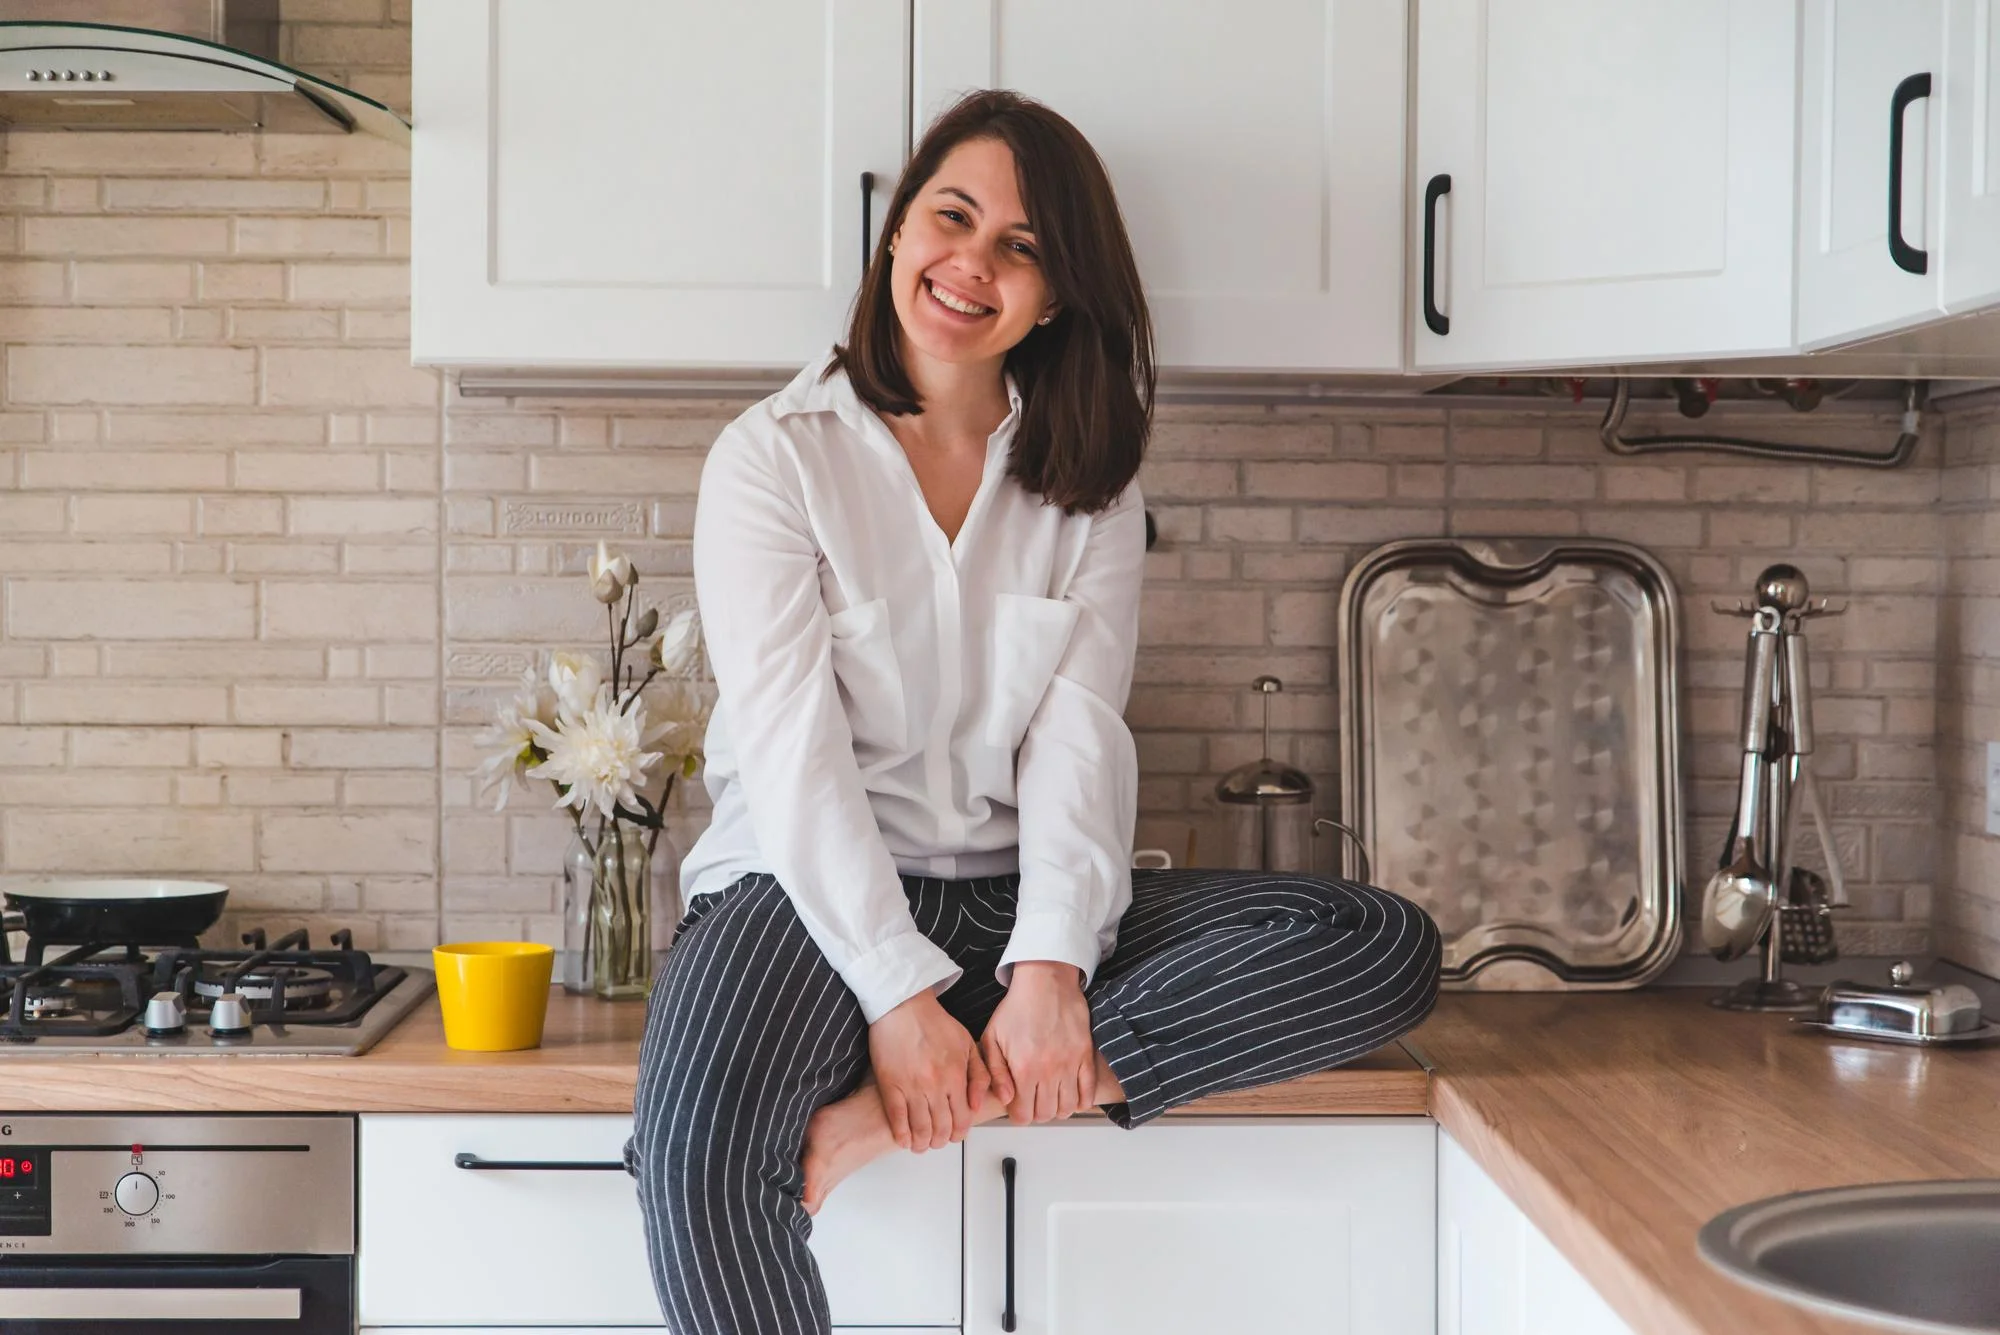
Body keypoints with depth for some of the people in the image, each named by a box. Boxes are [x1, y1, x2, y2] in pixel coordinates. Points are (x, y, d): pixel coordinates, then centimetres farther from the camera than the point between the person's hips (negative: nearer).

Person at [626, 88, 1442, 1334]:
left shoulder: (1089, 487, 9)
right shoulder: (775, 457, 0)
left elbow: (1080, 738, -3)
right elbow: (793, 749, -10)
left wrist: (1051, 968, -19)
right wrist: (900, 993, -20)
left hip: (1016, 894, 4)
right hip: (812, 892, -4)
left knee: (1385, 946, -17)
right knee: (695, 1154, -36)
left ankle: (906, 1106, -24)